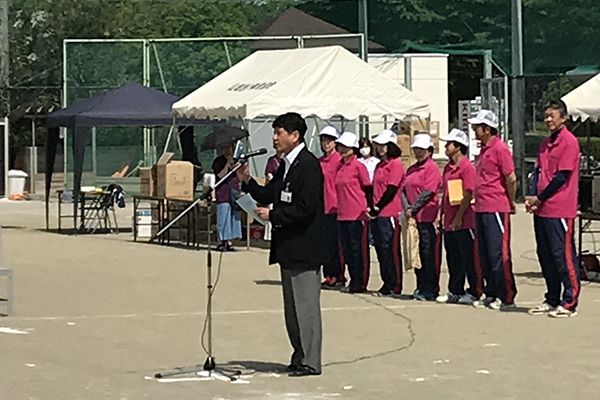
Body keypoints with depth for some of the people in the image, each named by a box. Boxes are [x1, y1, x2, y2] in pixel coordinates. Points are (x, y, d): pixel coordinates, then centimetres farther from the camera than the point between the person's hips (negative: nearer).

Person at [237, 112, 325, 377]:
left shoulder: (309, 165, -15)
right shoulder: (285, 166, 15)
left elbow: (306, 207, -21)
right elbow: (268, 196, 17)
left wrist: (273, 215, -17)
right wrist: (247, 182, 2)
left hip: (303, 248, -10)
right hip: (288, 247, 10)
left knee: (305, 304, -5)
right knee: (292, 305, 14)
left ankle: (310, 362, 1)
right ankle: (300, 357, 22)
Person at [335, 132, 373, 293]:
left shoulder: (358, 166, -7)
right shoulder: (339, 167, 13)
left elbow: (368, 189, -5)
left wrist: (368, 209, -7)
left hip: (357, 214, -8)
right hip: (342, 214, 8)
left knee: (358, 248, -3)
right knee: (346, 248, 9)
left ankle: (360, 283, 1)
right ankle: (354, 281, 16)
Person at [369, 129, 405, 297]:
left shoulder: (395, 164, -7)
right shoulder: (379, 165, 19)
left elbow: (392, 189, -13)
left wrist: (377, 207, -13)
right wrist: (371, 208, 8)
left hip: (389, 213, -9)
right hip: (377, 214, 9)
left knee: (390, 250, -7)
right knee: (380, 249, 9)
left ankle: (395, 287, -3)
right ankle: (387, 285, 15)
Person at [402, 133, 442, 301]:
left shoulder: (432, 168, -6)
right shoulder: (411, 169, 18)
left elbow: (428, 192, -14)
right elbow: (404, 189, 11)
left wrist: (413, 209, -13)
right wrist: (406, 208, -5)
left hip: (427, 217, -8)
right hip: (413, 218, 8)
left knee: (429, 254, -5)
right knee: (416, 252, 10)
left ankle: (430, 289, -3)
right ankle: (421, 286, 17)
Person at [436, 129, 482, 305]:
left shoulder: (467, 166, -11)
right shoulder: (447, 167, 15)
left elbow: (468, 195, -15)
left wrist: (458, 218, -18)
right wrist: (441, 215, 16)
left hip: (464, 222, -9)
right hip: (449, 222, 9)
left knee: (469, 259, -3)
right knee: (453, 259, 12)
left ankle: (474, 292, 2)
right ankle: (455, 292, 19)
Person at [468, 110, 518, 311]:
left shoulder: (499, 148, -12)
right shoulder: (484, 149, 17)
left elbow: (511, 178, -13)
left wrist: (511, 203, -4)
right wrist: (478, 203, 18)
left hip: (496, 209, -10)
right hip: (481, 209, 10)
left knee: (499, 254, -7)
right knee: (485, 255, 11)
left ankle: (507, 298, -2)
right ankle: (491, 295, 17)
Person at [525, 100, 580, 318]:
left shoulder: (569, 141, -10)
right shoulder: (545, 143, 16)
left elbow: (562, 176, -14)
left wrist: (540, 198, -10)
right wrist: (531, 197, 0)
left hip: (560, 209, -8)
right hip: (541, 209, 8)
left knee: (563, 255, -5)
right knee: (545, 255, 11)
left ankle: (569, 302, -1)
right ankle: (552, 300, 20)